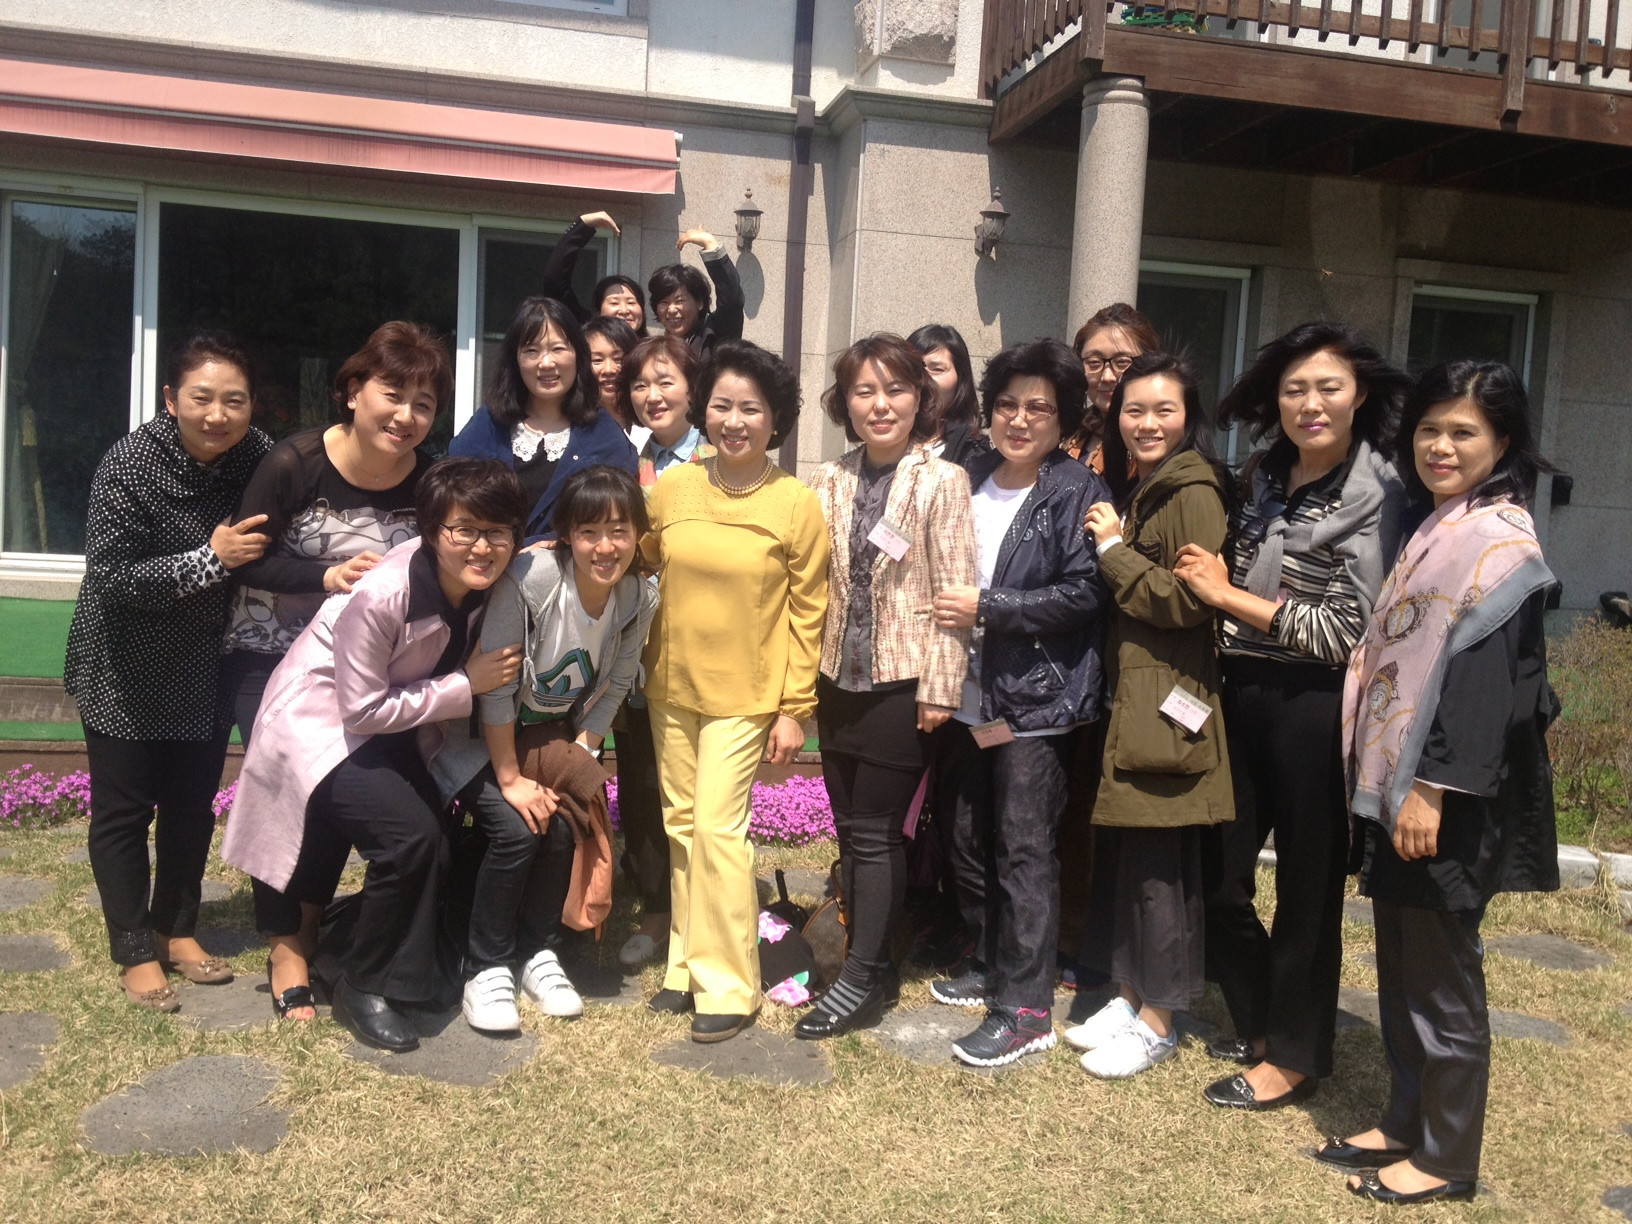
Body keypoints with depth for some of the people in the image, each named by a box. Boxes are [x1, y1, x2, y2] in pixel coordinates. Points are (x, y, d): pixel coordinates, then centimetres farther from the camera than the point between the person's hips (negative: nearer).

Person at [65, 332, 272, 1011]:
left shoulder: (258, 456, -11)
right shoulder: (130, 462, -22)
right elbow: (110, 577, -24)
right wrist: (209, 558, -33)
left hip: (204, 668, 4)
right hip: (122, 669, -4)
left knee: (193, 803, 13)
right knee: (123, 808, 5)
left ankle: (175, 928, 31)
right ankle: (134, 951, 19)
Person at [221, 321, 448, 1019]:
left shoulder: (431, 482, -9)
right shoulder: (295, 463, -19)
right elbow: (244, 563, -16)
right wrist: (328, 576, -28)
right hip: (270, 655, -3)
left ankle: (308, 926, 21)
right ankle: (285, 945, 8)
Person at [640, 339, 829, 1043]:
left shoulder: (796, 503, -8)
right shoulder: (671, 488, 0)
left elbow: (807, 611, -5)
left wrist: (795, 708, -7)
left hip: (746, 694, -4)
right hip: (672, 687, 4)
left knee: (717, 828, -8)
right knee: (681, 826, 11)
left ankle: (727, 986, 6)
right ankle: (688, 964, 25)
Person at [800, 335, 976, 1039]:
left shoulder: (942, 482, -8)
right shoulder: (830, 481, 6)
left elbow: (953, 593, -10)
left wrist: (940, 688, -12)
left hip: (903, 683, -5)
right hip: (839, 681, 5)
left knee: (876, 834, 0)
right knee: (850, 831, 11)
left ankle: (858, 984, 11)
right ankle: (875, 968, 25)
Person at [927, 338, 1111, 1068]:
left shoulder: (1077, 494, -8)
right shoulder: (969, 483, 11)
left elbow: (1083, 594, -16)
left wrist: (986, 608, -17)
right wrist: (947, 611, 5)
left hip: (1036, 700, -7)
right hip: (973, 696, 7)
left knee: (1023, 850, -4)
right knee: (969, 841, 14)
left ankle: (1025, 1008, 6)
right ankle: (991, 965, 32)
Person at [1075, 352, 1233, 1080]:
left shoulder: (1193, 492, -11)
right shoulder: (1131, 491, 17)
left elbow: (1191, 598, -18)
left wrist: (1115, 551, -11)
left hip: (1168, 703, -8)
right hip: (1126, 698, 9)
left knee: (1159, 863, 0)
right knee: (1120, 852, 13)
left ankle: (1158, 1021, 12)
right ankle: (1130, 996, 26)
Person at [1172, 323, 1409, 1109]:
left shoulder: (1376, 493, -10)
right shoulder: (1263, 474, 9)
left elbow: (1348, 631, -15)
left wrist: (1228, 596, -12)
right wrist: (1208, 582, 2)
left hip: (1315, 707, -6)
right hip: (1242, 694, 6)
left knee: (1306, 888, 7)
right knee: (1217, 875, 12)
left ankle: (1294, 1053, 27)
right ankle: (1257, 1022, 36)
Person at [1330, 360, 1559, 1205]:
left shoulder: (1498, 540, -13)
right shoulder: (1436, 528, 15)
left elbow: (1484, 671, -20)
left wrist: (1434, 787, -22)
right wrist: (1385, 780, 15)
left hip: (1450, 794, -9)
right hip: (1400, 778, 9)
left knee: (1440, 972, 1)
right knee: (1400, 962, 15)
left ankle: (1447, 1157, 14)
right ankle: (1406, 1122, 28)